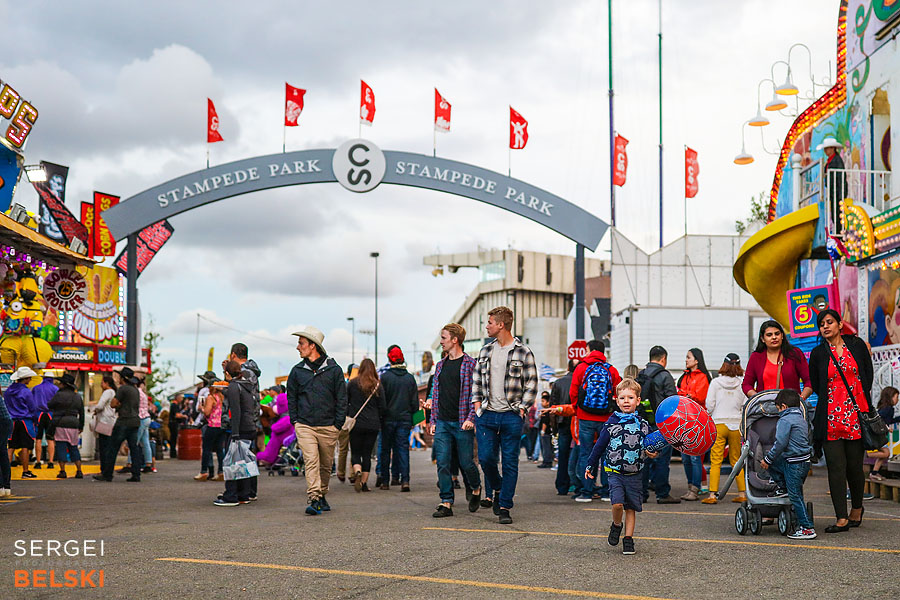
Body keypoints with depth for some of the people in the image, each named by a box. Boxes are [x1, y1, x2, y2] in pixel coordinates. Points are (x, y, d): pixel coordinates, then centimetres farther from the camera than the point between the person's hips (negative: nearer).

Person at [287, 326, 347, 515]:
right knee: (311, 462, -14)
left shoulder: (334, 370, 1)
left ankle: (322, 495, 28)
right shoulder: (297, 371, 7)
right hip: (304, 426, 0)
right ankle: (314, 500, -20)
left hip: (328, 427, 0)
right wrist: (295, 422, 5)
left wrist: (338, 425, -1)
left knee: (326, 464, 9)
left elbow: (341, 399, 4)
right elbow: (291, 398, 14)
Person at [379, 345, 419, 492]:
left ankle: (385, 481, 12)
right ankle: (404, 480, -13)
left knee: (386, 450, 9)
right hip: (405, 419, 2)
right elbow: (415, 402, 5)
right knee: (403, 449, 1)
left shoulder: (385, 377, -7)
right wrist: (412, 416, 15)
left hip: (389, 419, -2)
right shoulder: (410, 378, 2)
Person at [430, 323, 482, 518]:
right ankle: (446, 503, 1)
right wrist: (433, 420, 13)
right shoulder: (440, 365, 15)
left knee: (466, 463, 2)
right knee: (443, 464, -2)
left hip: (462, 424, -5)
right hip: (442, 423, 5)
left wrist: (470, 418, -16)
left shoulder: (470, 364, -4)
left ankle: (476, 489, 30)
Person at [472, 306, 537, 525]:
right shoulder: (486, 350, 11)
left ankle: (505, 507, 6)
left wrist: (520, 409, -7)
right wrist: (478, 406, 7)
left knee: (510, 463, 0)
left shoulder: (523, 352, -3)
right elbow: (476, 380, 17)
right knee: (486, 457, -2)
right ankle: (498, 489, 26)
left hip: (511, 416, -4)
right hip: (487, 415, 4)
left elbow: (532, 385, -1)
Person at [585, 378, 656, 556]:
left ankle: (628, 539, 17)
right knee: (617, 503, -17)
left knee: (631, 508, 5)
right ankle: (616, 525, 11)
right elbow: (599, 446, 4)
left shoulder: (643, 425, 3)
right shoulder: (611, 423, -3)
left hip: (635, 474, 2)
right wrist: (590, 466, 6)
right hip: (615, 472, -2)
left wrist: (651, 453, -7)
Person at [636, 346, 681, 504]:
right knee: (662, 457, -2)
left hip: (643, 423, 6)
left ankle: (642, 493, 11)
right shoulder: (665, 376, -8)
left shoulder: (640, 375, 10)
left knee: (644, 457, 10)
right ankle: (662, 494, -1)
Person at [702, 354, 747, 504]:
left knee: (715, 461, -2)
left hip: (719, 423, -2)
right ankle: (742, 493, 13)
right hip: (736, 425, 2)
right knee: (736, 460, 12)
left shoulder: (715, 382, -5)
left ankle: (712, 495, -7)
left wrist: (710, 417, 15)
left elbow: (709, 404, -3)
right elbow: (746, 405, 0)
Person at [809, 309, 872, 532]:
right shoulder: (818, 353, 7)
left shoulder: (858, 345, 7)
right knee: (836, 467, -6)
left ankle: (857, 507, 26)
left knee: (854, 465, 2)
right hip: (831, 417, 0)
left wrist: (858, 399, 6)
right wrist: (835, 398, 11)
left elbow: (868, 375, 11)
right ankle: (842, 519, -4)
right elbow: (815, 385, 15)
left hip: (857, 413, 0)